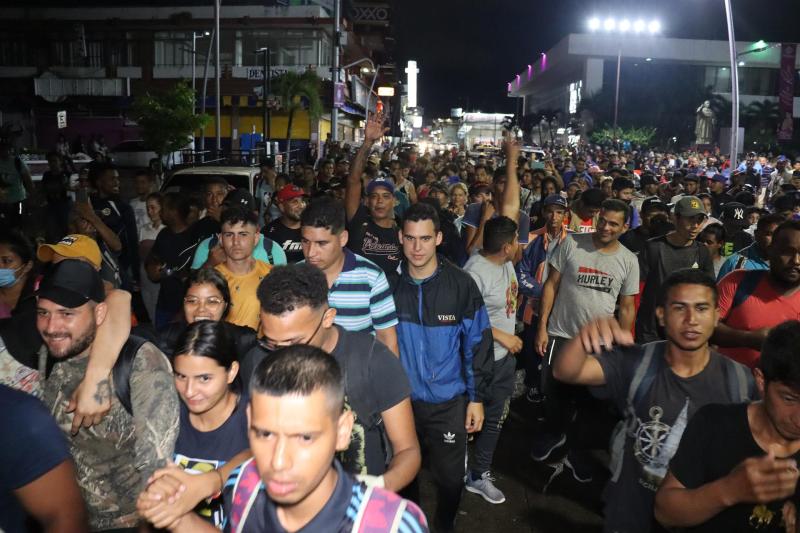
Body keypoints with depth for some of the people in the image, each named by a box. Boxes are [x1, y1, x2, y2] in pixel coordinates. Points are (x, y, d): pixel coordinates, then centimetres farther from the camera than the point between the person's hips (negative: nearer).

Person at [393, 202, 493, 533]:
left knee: (450, 478, 11)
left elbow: (478, 342, -4)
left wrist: (477, 397, -4)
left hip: (448, 402, -1)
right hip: (399, 400, 2)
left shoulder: (461, 285, -11)